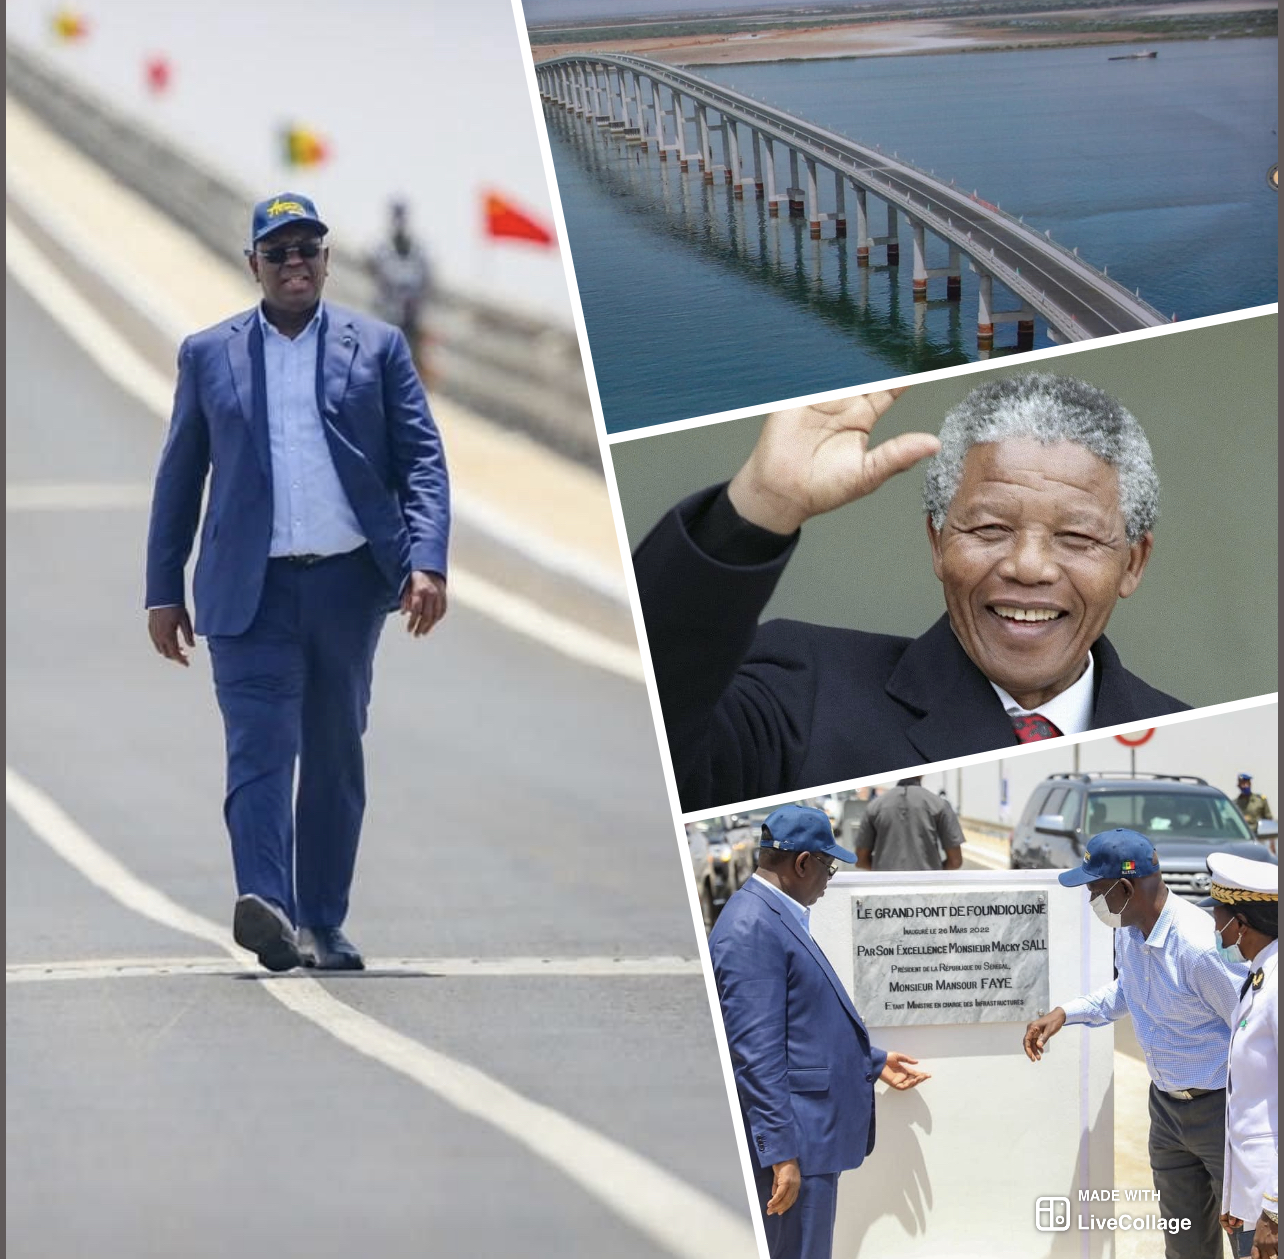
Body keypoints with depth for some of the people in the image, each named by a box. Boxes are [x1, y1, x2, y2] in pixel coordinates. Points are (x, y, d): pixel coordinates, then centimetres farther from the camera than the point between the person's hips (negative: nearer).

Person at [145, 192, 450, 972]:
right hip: (251, 588, -1)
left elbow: (422, 460, 3)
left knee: (336, 756, 8)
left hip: (349, 583, 1)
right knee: (260, 746, -16)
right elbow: (178, 479, 12)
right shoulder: (208, 355, 9)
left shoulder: (378, 347, 8)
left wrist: (427, 563, -11)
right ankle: (266, 909, -30)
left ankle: (323, 926, 16)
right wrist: (163, 592, 8)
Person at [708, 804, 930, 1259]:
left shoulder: (777, 918, 14)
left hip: (812, 1136, 11)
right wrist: (782, 1152, -24)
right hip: (793, 1145, -11)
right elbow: (756, 1051, -22)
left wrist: (873, 1063, 31)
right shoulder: (753, 927, -18)